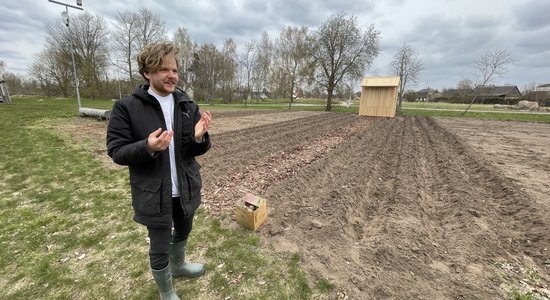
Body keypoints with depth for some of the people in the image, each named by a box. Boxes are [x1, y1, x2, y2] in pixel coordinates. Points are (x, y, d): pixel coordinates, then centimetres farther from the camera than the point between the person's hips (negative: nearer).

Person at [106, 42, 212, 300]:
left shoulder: (188, 106, -1)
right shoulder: (127, 107, -11)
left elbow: (198, 150, 0)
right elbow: (116, 151, -10)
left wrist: (199, 137, -24)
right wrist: (147, 147, -30)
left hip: (186, 189, 4)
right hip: (153, 193, -4)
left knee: (183, 232, 26)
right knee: (159, 248, 14)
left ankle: (178, 265, 58)